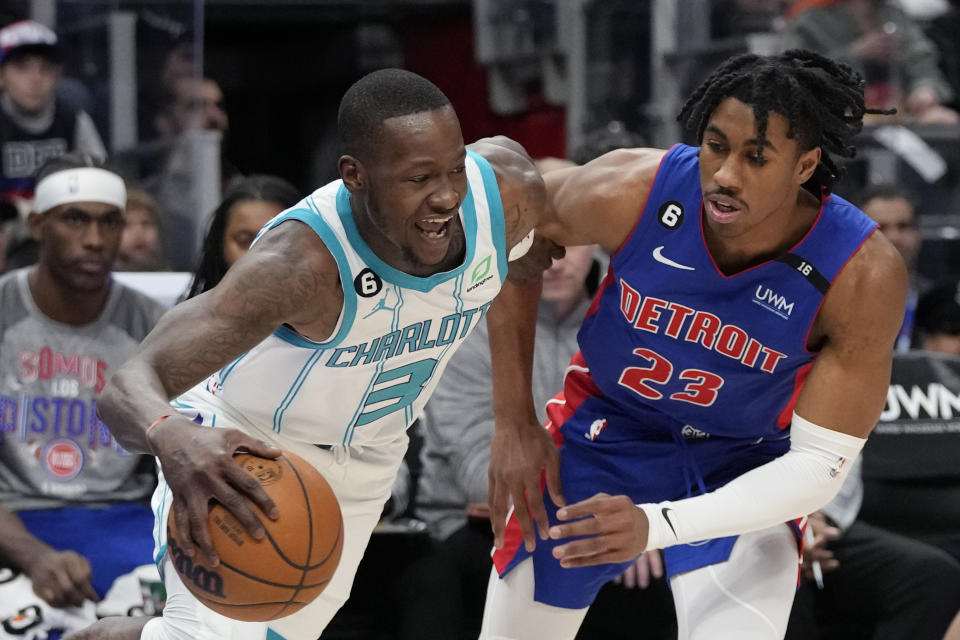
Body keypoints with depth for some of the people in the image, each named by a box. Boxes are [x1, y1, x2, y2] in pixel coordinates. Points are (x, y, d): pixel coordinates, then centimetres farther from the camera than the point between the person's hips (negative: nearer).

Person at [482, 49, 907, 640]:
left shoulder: (865, 275, -31)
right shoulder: (629, 191, -28)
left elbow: (820, 466, -25)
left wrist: (655, 525, -36)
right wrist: (514, 420, -6)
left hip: (747, 469, -1)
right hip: (607, 423, 2)